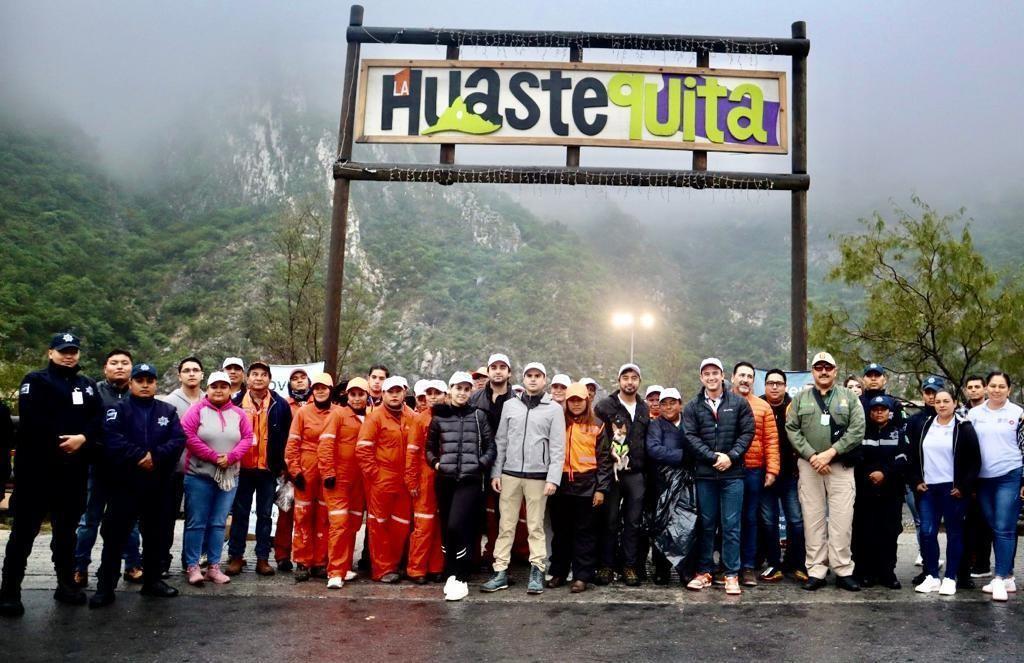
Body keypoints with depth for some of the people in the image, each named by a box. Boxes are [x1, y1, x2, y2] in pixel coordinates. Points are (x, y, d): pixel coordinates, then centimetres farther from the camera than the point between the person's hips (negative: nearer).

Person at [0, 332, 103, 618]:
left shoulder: (87, 385, 15)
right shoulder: (35, 381, 0)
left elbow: (99, 418, 4)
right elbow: (31, 420, -15)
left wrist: (83, 438, -15)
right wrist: (60, 443, -17)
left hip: (73, 471, 5)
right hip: (37, 468, -5)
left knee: (66, 529, 14)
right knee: (24, 529, -1)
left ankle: (66, 584, 24)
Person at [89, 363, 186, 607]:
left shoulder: (168, 411, 9)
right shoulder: (118, 409, 1)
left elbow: (178, 440, -4)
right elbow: (111, 440, -15)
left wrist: (155, 456, -19)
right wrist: (140, 456, -22)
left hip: (159, 485, 3)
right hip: (125, 483, -3)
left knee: (157, 535, 11)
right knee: (115, 535, 0)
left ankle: (153, 580, 24)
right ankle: (105, 586, 9)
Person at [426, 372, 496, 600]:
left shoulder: (478, 415, 4)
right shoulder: (439, 417, 8)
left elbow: (491, 447, 6)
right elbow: (429, 447, 18)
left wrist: (480, 464, -8)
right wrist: (435, 463, 1)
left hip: (470, 479, -3)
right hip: (445, 479, 3)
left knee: (456, 526, -14)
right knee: (446, 528, 7)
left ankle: (461, 580, -4)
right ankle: (452, 574, 21)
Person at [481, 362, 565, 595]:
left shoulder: (554, 409, 2)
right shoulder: (510, 405, 10)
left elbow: (558, 448, -2)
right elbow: (500, 442, 10)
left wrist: (553, 479, -10)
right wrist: (496, 472, 4)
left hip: (538, 477, -2)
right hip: (509, 475, 2)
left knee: (536, 526, 3)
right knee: (505, 525, 4)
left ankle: (537, 573, 11)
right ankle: (500, 572, 9)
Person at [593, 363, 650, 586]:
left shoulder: (644, 409, 14)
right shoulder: (606, 405, -1)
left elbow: (647, 440, 18)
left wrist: (645, 466, 10)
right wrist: (608, 453, -11)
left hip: (636, 474, 4)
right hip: (612, 472, -3)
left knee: (633, 522, 6)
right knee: (610, 521, 2)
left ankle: (630, 566, 15)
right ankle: (606, 565, 11)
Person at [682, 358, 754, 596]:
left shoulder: (739, 403, 6)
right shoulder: (692, 407, 6)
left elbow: (748, 432, 1)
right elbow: (690, 437, -2)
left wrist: (731, 456, -10)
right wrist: (713, 457, -12)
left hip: (732, 473, -1)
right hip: (704, 474, 1)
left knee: (731, 526, 2)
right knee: (706, 525, 8)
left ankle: (732, 575, 10)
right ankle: (704, 572, 17)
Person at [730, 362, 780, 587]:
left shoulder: (763, 407, 9)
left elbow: (771, 441, 5)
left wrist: (772, 470, -2)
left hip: (754, 471, 1)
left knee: (750, 519, 7)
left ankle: (748, 566, 16)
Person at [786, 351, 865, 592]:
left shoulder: (849, 398, 7)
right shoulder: (800, 399, 11)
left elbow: (857, 430, -3)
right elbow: (792, 429, 3)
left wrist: (830, 453, -11)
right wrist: (812, 456, -10)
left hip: (841, 466, -1)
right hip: (809, 466, 1)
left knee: (842, 520, -2)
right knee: (813, 519, 3)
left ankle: (843, 571, 7)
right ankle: (815, 571, 9)